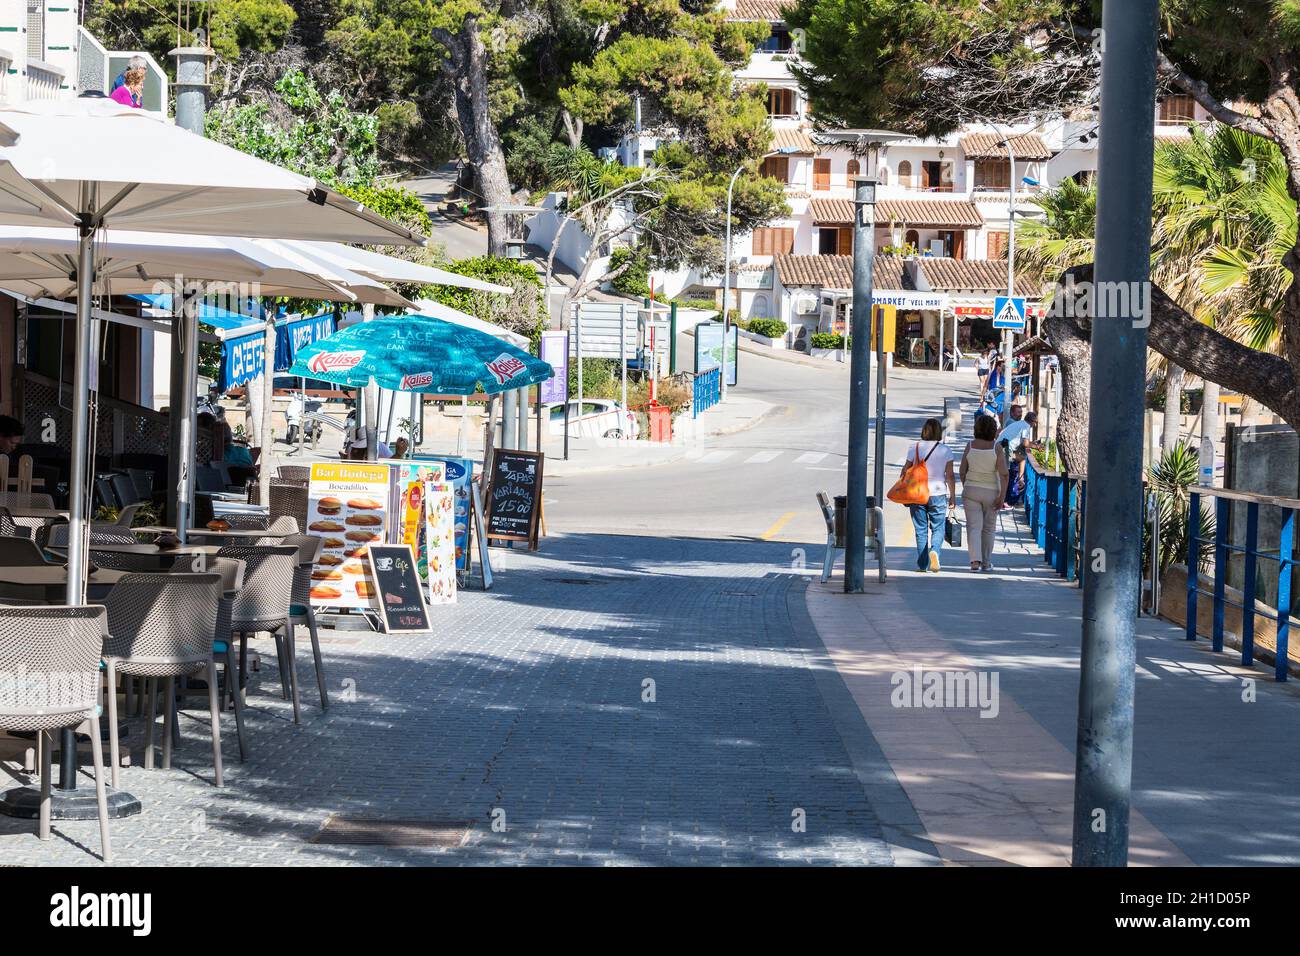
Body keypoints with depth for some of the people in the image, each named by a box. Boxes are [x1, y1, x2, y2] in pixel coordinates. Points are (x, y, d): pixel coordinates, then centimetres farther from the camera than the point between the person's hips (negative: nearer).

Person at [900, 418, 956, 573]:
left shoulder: (914, 447, -2)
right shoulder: (945, 450, -3)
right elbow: (950, 476, -1)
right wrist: (952, 496, 7)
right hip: (938, 494, -1)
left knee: (921, 530, 8)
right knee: (937, 528, 9)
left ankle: (922, 564, 8)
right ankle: (934, 550, -20)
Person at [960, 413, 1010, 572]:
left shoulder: (970, 445, -6)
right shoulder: (996, 447, -11)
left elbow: (963, 471, 2)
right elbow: (1004, 473, -16)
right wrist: (1002, 495, -12)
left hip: (971, 490, 0)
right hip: (991, 492, 0)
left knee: (974, 527, -1)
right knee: (988, 528, 15)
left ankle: (975, 560, -19)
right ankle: (986, 563, 23)